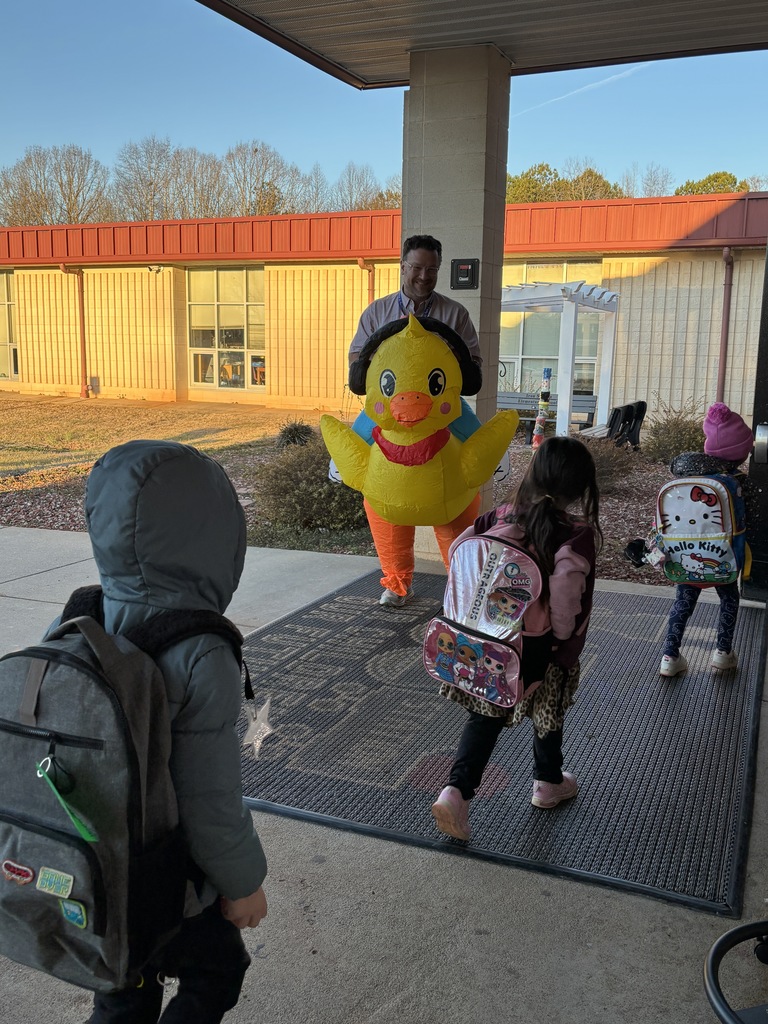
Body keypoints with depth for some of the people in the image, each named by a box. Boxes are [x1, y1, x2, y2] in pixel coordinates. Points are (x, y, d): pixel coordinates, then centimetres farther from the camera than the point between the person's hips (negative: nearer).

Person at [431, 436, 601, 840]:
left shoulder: (502, 516, -6)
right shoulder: (579, 534, -21)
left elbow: (459, 548, -3)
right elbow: (566, 578, -32)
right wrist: (564, 632, -16)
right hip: (543, 648, -3)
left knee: (487, 715, 15)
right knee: (548, 714, 22)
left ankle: (456, 791, 2)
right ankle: (549, 783, 45)